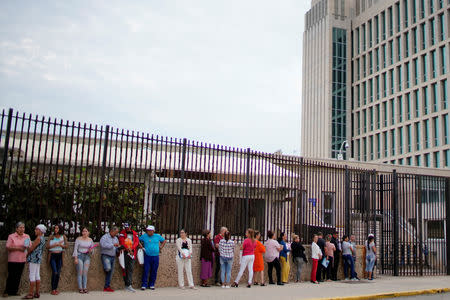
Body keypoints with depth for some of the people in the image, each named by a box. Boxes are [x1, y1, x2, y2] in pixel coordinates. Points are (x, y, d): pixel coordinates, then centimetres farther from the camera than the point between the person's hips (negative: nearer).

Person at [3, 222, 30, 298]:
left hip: (22, 260, 4)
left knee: (18, 277, 8)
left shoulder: (27, 236, 8)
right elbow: (7, 247, -9)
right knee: (11, 276, -1)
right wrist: (18, 248, -18)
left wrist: (26, 247, -8)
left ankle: (14, 291, 18)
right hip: (13, 260, -4)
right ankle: (7, 291, 12)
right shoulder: (11, 236, -4)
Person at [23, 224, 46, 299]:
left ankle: (30, 294, -4)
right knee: (37, 276, 10)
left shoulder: (39, 238, -14)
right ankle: (37, 293, 14)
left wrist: (27, 255, 3)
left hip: (34, 258, -9)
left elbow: (31, 248, -12)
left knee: (32, 276, -6)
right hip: (38, 258, 9)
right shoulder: (43, 238, 14)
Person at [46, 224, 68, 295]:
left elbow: (66, 246, -2)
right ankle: (53, 290, -5)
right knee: (54, 272, -12)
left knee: (58, 273, 2)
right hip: (52, 255, -2)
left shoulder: (63, 237, 5)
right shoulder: (51, 237, 2)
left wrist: (59, 244, -15)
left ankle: (56, 288, 13)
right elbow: (48, 246, -5)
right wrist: (55, 244, -14)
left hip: (59, 255, 2)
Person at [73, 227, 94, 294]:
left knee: (85, 272, 1)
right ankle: (80, 288, -1)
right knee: (80, 272, -5)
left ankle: (85, 288, 3)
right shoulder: (78, 239, -2)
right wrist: (75, 258, -10)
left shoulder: (90, 240, 8)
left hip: (87, 256, 3)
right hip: (79, 256, -3)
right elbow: (75, 249, -3)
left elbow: (92, 248, 15)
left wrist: (90, 250, -8)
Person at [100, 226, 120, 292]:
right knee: (108, 268, -30)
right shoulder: (104, 237, -5)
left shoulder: (116, 238, 17)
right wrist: (113, 245, -22)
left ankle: (107, 287, 12)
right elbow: (103, 245, -22)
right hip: (106, 256, -7)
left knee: (110, 272, 6)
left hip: (113, 257, 7)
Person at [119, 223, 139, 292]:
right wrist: (127, 249, -16)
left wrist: (132, 248, -13)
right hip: (125, 253, -2)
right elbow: (122, 242, -6)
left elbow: (137, 241, 4)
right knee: (125, 269, 0)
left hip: (132, 253, 2)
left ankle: (129, 285, -6)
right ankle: (127, 285, 6)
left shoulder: (134, 234, 12)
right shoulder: (122, 233, 5)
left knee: (131, 269, -4)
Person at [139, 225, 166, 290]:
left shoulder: (157, 236, 7)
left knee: (154, 271, 5)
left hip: (155, 256, 2)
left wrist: (161, 247, 11)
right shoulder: (144, 236, 3)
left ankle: (151, 284, 16)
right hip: (147, 256, -1)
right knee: (145, 271, -3)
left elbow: (164, 241, 20)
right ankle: (144, 285, 5)